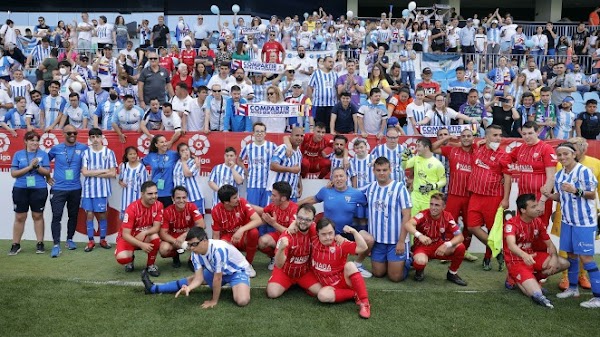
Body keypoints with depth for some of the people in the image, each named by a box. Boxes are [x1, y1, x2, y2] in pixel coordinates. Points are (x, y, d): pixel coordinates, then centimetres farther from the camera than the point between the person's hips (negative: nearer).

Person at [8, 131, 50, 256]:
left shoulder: (43, 154, 4)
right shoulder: (18, 154, 4)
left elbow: (47, 172, 0)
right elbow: (13, 173, -2)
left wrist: (37, 166, -17)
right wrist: (29, 167, -13)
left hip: (39, 190, 0)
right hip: (20, 189, 1)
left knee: (38, 216, 6)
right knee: (20, 217, 4)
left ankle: (40, 243, 14)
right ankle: (16, 245, 13)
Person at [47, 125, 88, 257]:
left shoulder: (83, 148, -1)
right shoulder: (56, 149, 1)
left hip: (75, 189, 1)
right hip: (58, 189, -1)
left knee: (73, 215, 12)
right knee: (57, 216, -7)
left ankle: (69, 240, 28)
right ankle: (56, 245, -5)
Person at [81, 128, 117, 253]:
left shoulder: (109, 152, 0)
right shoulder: (86, 153, 2)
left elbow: (113, 173, -5)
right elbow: (84, 172, -6)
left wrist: (94, 173, -8)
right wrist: (103, 171, -9)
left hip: (103, 190, -1)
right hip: (88, 189, 1)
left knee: (102, 215, 7)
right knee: (89, 215, 4)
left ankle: (103, 240, 19)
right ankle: (90, 241, 14)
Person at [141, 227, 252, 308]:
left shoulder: (218, 249, -37)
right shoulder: (196, 254, -14)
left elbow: (217, 278, -29)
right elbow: (198, 278, -13)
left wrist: (214, 301, -20)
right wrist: (188, 288, -34)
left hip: (237, 271, -6)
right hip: (216, 272, 7)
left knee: (242, 301, -32)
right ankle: (153, 288, 17)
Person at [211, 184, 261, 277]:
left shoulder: (242, 202, -17)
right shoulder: (216, 211, -16)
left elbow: (258, 220, -28)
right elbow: (216, 236, -10)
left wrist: (241, 230, -41)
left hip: (244, 237, 1)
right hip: (228, 238, -1)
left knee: (254, 232, -34)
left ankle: (248, 263, -9)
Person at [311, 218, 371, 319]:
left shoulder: (341, 244, -13)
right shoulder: (314, 242, -7)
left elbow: (363, 248, -23)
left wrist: (354, 231, -31)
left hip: (344, 280, -1)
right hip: (330, 286, 2)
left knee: (350, 265, -34)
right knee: (322, 295, -34)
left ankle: (364, 303, -32)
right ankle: (355, 294, -17)